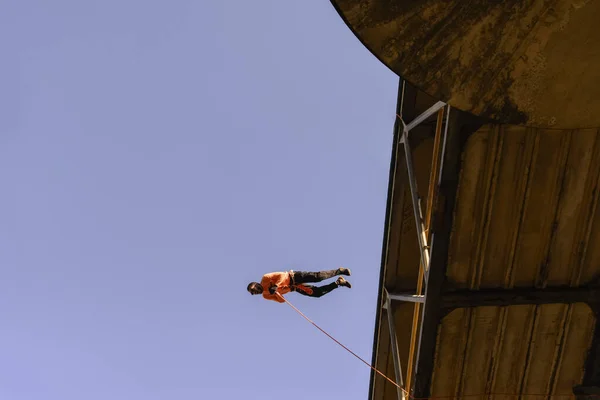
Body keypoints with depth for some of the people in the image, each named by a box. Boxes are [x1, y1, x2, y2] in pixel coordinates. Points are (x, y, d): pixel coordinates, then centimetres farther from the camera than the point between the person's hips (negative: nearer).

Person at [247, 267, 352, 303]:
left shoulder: (265, 279, -13)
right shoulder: (266, 296, 3)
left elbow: (281, 275, -16)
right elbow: (281, 300, 1)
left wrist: (276, 286, -30)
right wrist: (276, 292, -21)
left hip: (293, 277, -5)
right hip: (295, 288, 5)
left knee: (317, 277, -19)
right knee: (316, 293, -4)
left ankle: (339, 271, 1)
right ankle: (338, 283, 11)